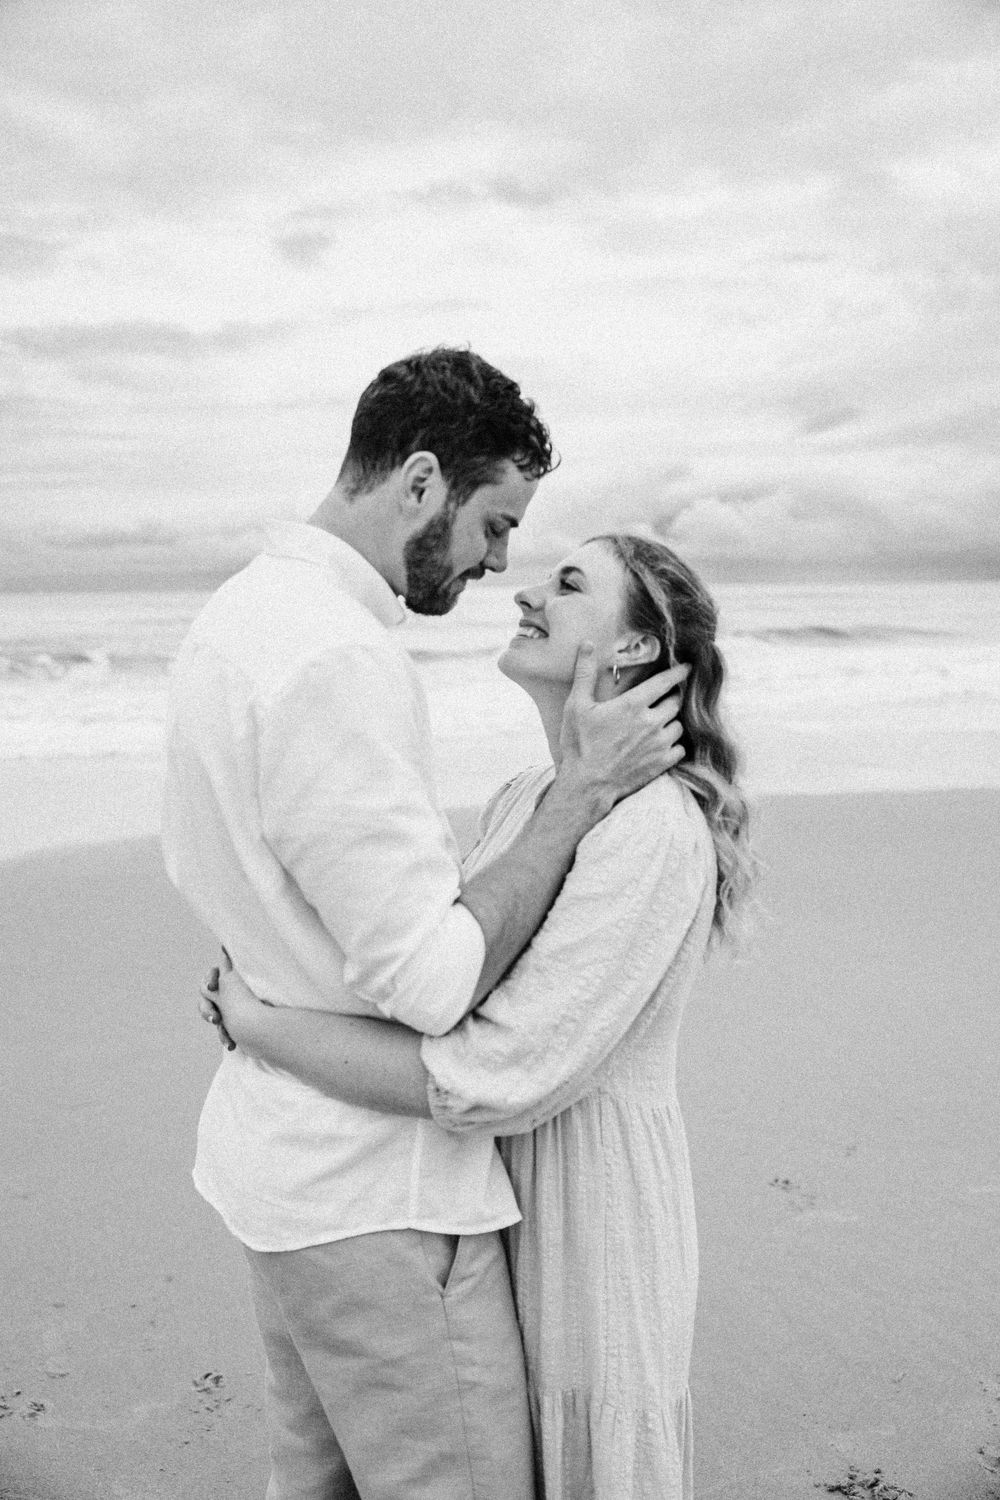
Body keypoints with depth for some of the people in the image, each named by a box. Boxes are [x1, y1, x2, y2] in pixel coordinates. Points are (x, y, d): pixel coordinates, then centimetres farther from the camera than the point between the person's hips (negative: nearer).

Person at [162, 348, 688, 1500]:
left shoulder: (238, 615, 7)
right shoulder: (339, 658, -26)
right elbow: (435, 984, -26)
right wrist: (585, 786, -19)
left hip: (280, 1146, 10)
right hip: (375, 1187, -10)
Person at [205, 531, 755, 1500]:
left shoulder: (651, 829, -25)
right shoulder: (526, 800, 4)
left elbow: (491, 1081, -30)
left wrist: (257, 1024, -21)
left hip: (587, 1221, -8)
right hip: (501, 1198, 8)